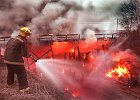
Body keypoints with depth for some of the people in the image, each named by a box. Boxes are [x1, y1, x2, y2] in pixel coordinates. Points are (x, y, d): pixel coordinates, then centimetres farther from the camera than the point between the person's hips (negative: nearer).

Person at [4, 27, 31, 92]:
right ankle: (23, 87, 8)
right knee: (21, 73, 5)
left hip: (6, 59, 8)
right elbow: (25, 54, -15)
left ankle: (9, 83, 46)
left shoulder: (12, 38, 10)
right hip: (15, 60, -8)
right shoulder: (23, 41, -13)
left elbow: (7, 46, 21)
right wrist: (28, 55, 7)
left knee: (10, 71, 29)